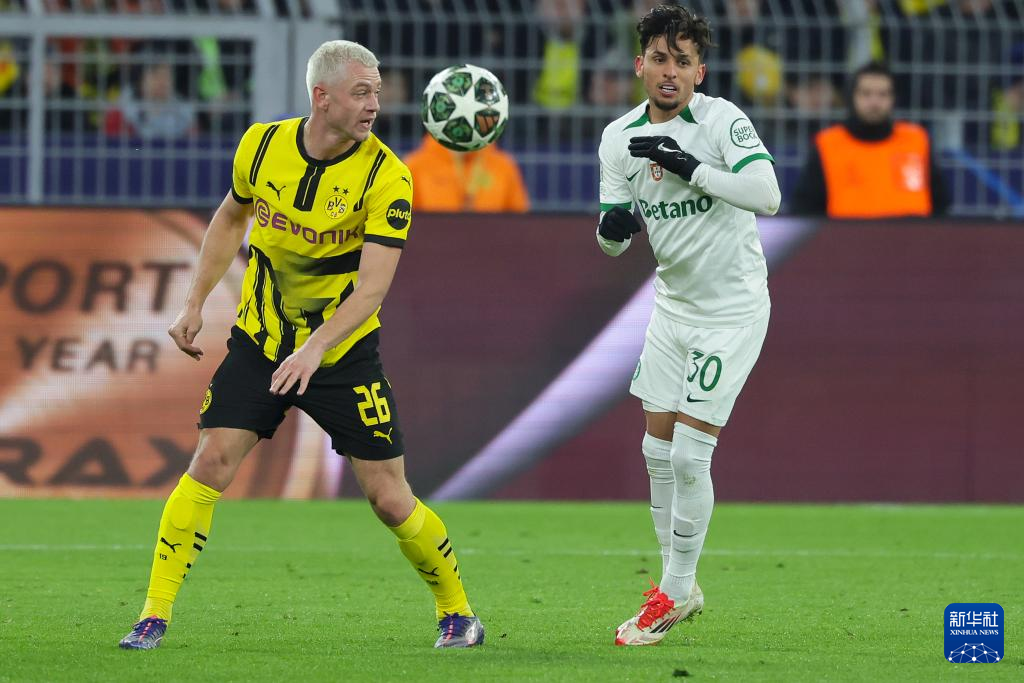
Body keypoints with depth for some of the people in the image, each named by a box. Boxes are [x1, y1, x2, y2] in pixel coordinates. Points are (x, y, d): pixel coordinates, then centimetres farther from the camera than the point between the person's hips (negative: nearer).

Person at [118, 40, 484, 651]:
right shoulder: (262, 145, -6)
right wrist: (196, 303, 13)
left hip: (343, 350, -2)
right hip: (260, 340, 2)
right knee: (212, 461, -13)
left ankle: (458, 611, 20)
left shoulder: (386, 177, -17)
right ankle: (155, 616, -8)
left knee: (389, 497, -2)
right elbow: (232, 217, 16)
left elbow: (373, 286, -23)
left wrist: (315, 349, -37)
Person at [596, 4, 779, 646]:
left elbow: (767, 194, -30)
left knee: (689, 454, -8)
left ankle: (675, 594, 5)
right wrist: (613, 226, -20)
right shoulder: (619, 137, 1)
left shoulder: (722, 119, -16)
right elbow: (612, 237, 4)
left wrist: (689, 165, -31)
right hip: (674, 302, 6)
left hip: (733, 309, -6)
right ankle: (678, 585, 23)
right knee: (658, 449, 8)